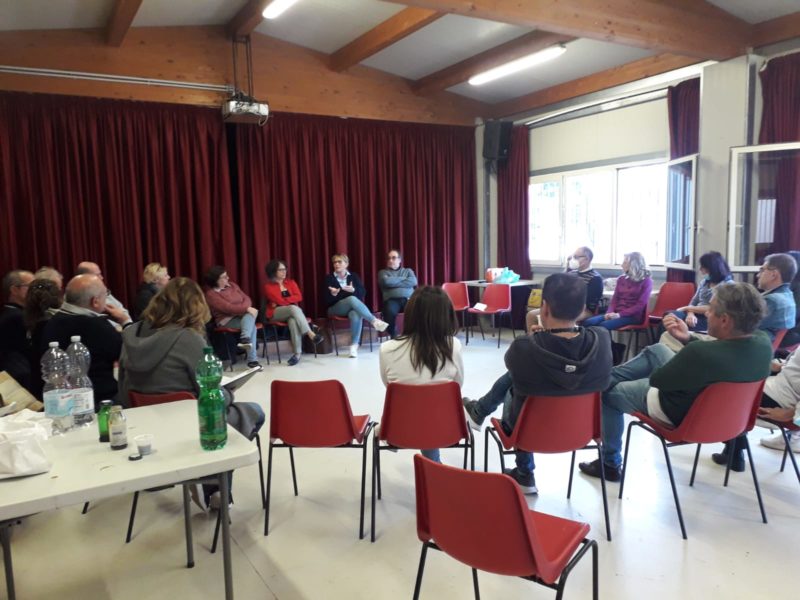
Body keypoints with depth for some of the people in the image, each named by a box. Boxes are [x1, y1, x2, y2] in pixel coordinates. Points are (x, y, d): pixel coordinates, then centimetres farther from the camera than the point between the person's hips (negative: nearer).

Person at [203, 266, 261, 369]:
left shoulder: (232, 285, 11)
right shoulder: (211, 294, -10)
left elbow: (247, 299, 7)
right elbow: (228, 308, -21)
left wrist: (244, 309, -14)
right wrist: (247, 309, -26)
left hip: (242, 316, 6)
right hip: (227, 321, -5)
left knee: (250, 315, -29)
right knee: (252, 325, -28)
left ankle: (245, 338, -42)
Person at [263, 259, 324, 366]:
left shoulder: (291, 282, 15)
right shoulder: (268, 286, 5)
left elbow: (299, 297, -2)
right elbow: (278, 300, -11)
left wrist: (282, 301, -8)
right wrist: (291, 301, -4)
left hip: (292, 312, 2)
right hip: (276, 314, -2)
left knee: (293, 321, -37)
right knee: (293, 308, -36)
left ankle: (297, 353, -45)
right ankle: (311, 334, -43)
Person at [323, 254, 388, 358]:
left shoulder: (354, 276, 13)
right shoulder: (329, 278, 9)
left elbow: (363, 292, -1)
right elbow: (325, 299, -2)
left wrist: (353, 290, -21)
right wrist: (332, 294, -24)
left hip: (353, 306, 1)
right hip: (335, 308, -1)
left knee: (356, 315, -37)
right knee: (352, 299, -35)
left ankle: (354, 346, -37)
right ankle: (374, 321, -40)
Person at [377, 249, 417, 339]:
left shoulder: (408, 271, 25)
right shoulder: (383, 272, 21)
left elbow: (413, 282, 2)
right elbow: (386, 282, -3)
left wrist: (394, 283, -1)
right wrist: (403, 278, 7)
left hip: (408, 299, 1)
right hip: (392, 300, -1)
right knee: (390, 311, -39)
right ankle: (393, 336, -18)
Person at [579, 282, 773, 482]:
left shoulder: (699, 354, -41)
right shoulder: (763, 341, -19)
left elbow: (656, 380, -21)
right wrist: (688, 338, -11)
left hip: (681, 414, -7)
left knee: (608, 391, 14)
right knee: (656, 350, 22)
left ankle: (610, 464, 31)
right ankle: (609, 375, 40)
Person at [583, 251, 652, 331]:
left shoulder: (646, 281, -2)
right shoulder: (621, 279, 17)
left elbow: (640, 305, -9)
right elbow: (615, 298, 13)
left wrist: (620, 314, -18)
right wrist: (610, 312, -9)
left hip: (633, 316, -6)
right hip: (616, 314, 6)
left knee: (603, 325, -32)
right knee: (588, 322, -22)